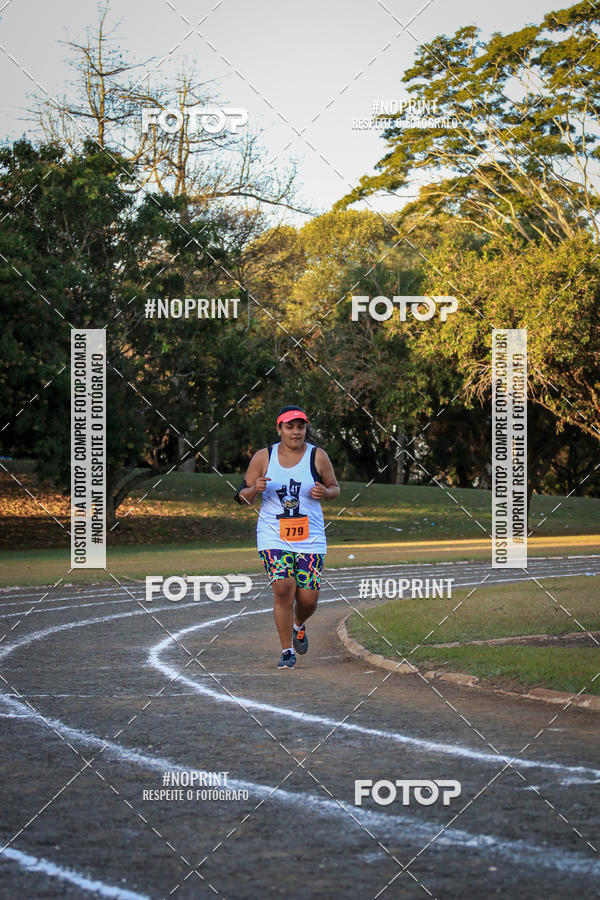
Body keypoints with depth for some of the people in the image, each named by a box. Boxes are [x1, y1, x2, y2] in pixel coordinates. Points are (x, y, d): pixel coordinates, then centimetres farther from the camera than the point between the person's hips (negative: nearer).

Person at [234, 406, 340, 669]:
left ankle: (298, 625, 35)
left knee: (308, 599, -2)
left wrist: (325, 493, -10)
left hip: (310, 538, 1)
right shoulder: (263, 457, 2)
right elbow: (243, 496, 8)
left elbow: (334, 487, 13)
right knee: (283, 590, -17)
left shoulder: (317, 456, 1)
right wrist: (255, 488, -15)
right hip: (273, 536, -1)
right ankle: (287, 651, -3)